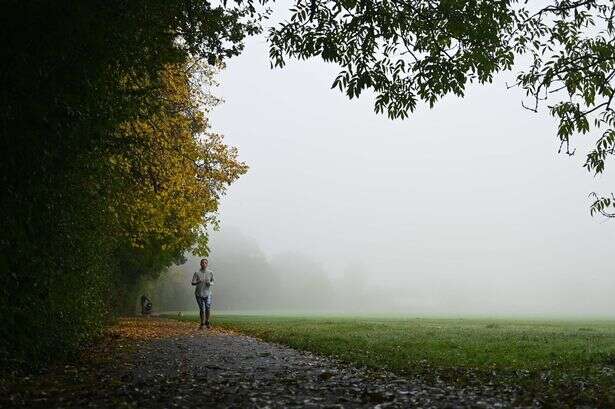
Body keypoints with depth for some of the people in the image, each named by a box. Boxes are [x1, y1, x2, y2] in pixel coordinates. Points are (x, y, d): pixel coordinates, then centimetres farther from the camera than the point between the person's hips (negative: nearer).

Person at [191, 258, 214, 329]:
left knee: (208, 308, -7)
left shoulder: (210, 273, 0)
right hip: (199, 294, -1)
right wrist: (198, 282, -27)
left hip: (207, 293, 1)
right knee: (202, 309, 1)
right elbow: (193, 283, -7)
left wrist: (210, 283, -11)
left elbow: (212, 282, 12)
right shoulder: (197, 273, -5)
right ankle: (202, 323, 21)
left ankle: (207, 322, 17)